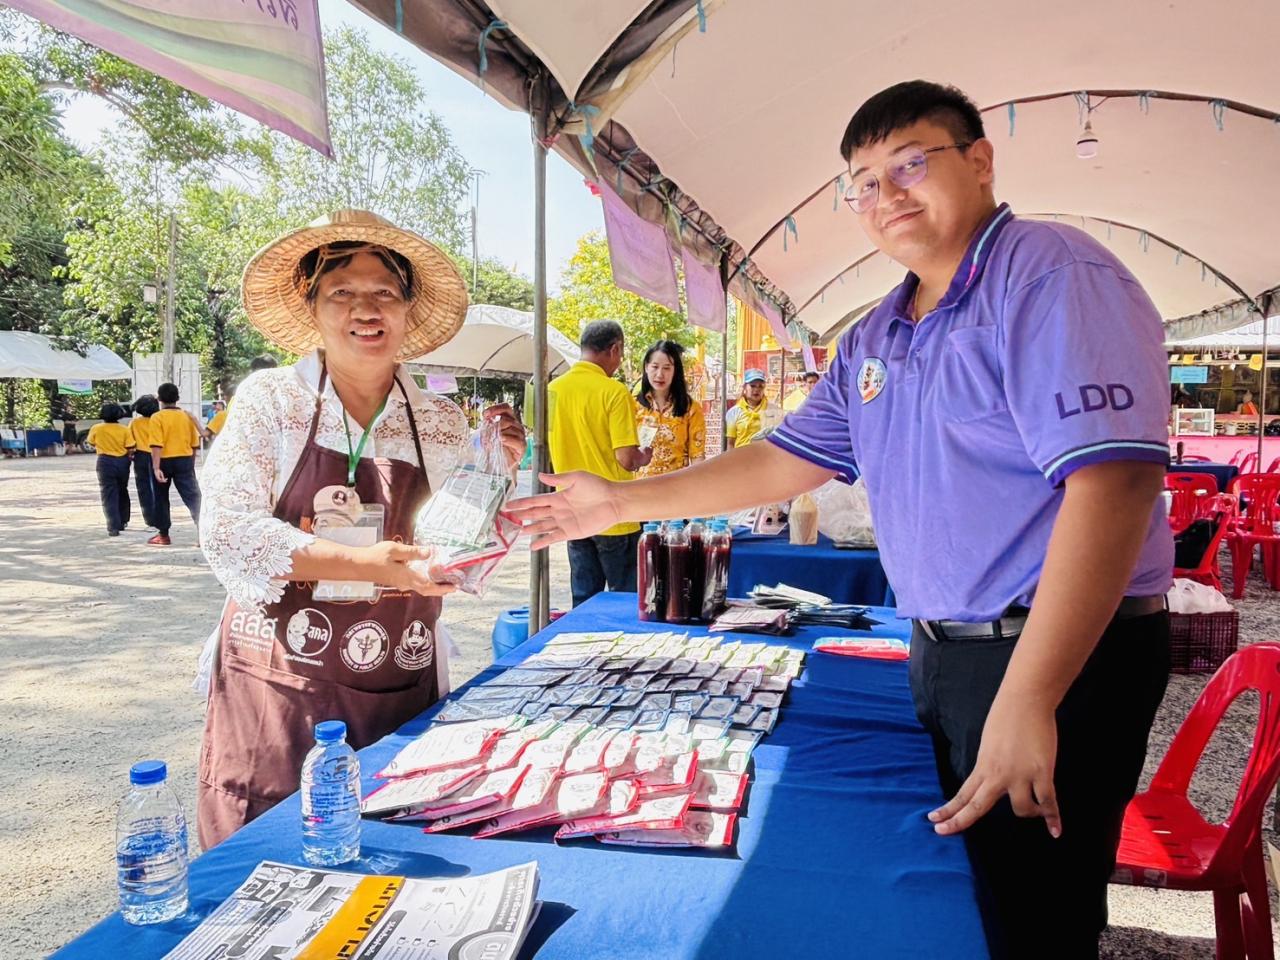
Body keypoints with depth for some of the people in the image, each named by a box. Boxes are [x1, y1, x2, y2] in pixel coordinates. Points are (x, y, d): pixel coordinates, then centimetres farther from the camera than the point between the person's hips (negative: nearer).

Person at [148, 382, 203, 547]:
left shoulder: (157, 417, -8)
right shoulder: (187, 416, 5)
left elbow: (157, 445, -17)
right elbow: (194, 444, 9)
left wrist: (156, 467, -20)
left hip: (164, 461, -2)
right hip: (184, 460, 2)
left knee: (161, 497, 14)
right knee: (192, 495, -4)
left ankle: (163, 535, 20)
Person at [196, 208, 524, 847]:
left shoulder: (441, 424, 4)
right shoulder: (270, 399, -3)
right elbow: (225, 532, -13)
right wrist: (362, 564, -23)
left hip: (401, 697, 3)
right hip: (278, 691, -2)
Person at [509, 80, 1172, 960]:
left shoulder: (1047, 273, -15)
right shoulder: (874, 341, 11)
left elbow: (1110, 482, -25)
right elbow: (787, 460, 12)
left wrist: (1026, 702, -28)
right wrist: (621, 504, 9)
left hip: (1062, 655, -7)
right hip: (941, 652, 8)